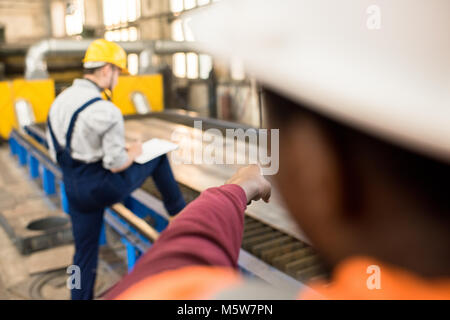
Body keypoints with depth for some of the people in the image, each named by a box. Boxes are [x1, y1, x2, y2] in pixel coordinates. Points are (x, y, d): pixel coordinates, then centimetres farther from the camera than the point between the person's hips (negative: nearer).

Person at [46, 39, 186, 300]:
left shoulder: (59, 102, 5)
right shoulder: (105, 111, -22)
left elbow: (60, 151, 14)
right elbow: (117, 165, -20)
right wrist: (133, 152, 2)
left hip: (74, 188, 7)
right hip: (103, 187, -7)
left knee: (85, 250, 21)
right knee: (158, 157, 14)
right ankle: (180, 214, 29)